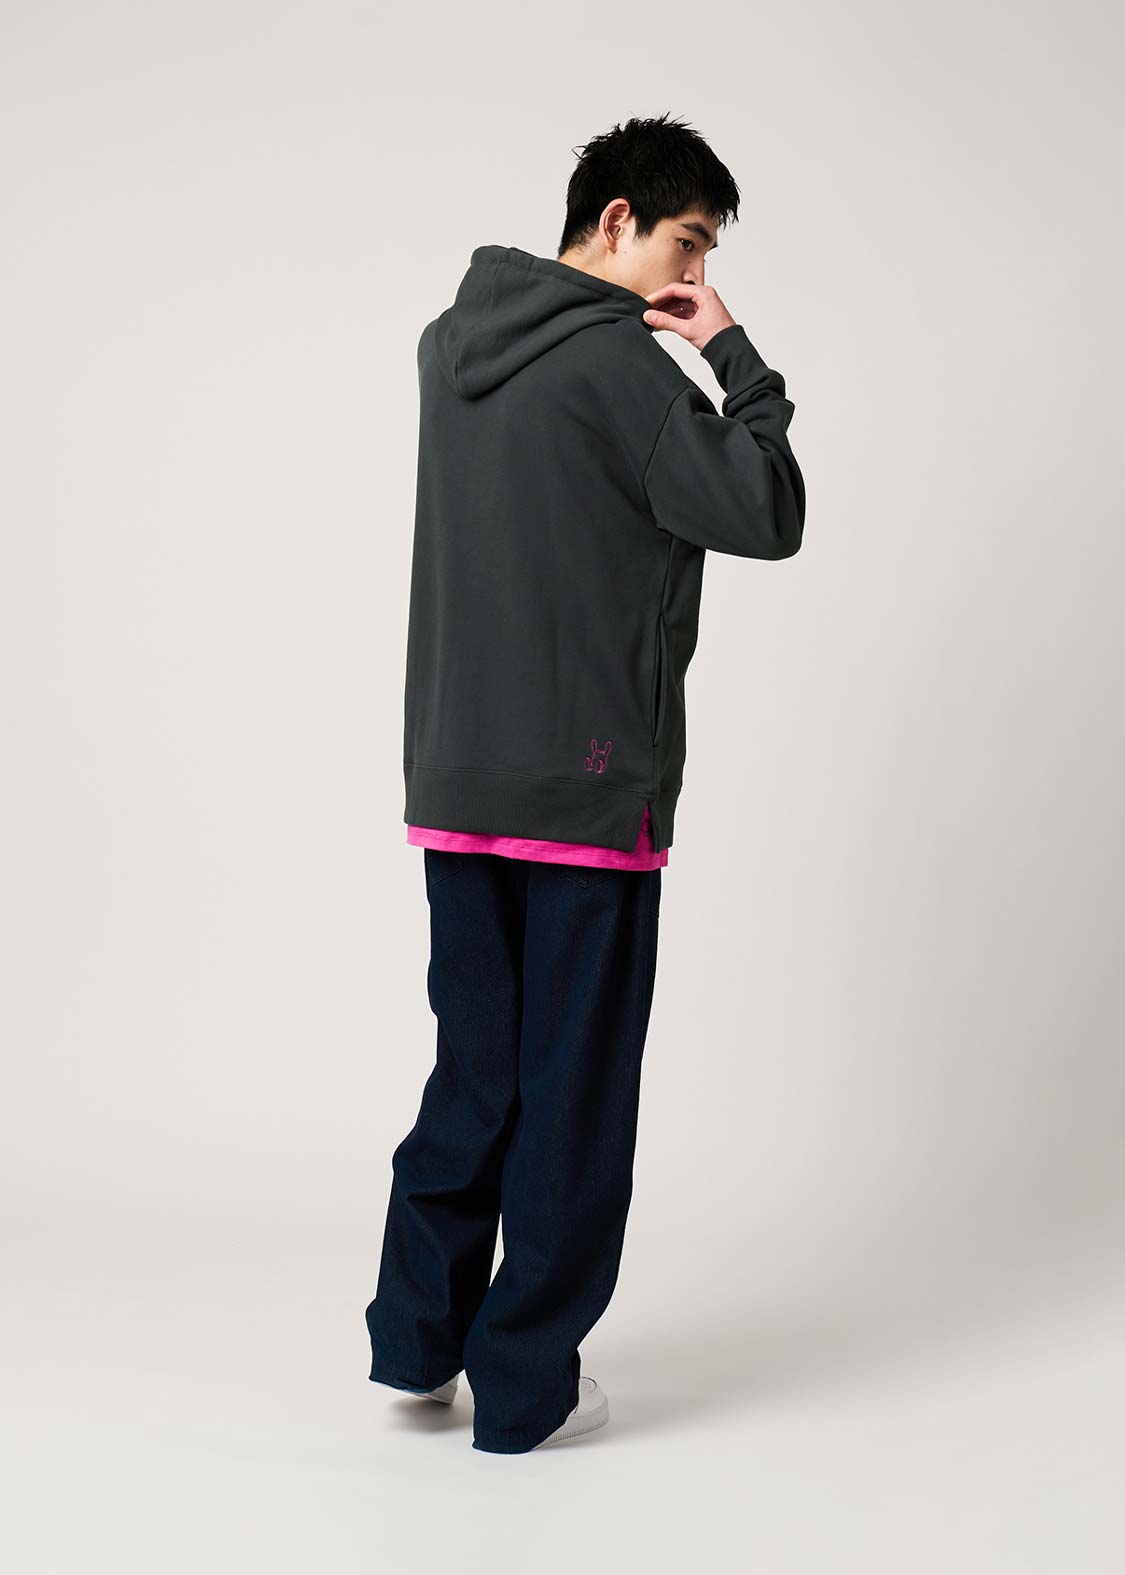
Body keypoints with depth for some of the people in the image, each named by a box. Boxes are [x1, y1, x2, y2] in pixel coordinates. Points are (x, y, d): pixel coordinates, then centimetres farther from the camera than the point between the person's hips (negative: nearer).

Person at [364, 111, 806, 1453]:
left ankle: (417, 1339, 23)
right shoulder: (619, 365, -13)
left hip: (454, 787, 7)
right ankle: (525, 1390, 12)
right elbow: (766, 517, -11)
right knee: (573, 1090, 4)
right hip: (590, 789, -7)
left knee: (474, 1074, 17)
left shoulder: (449, 345, 11)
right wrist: (733, 354, -3)